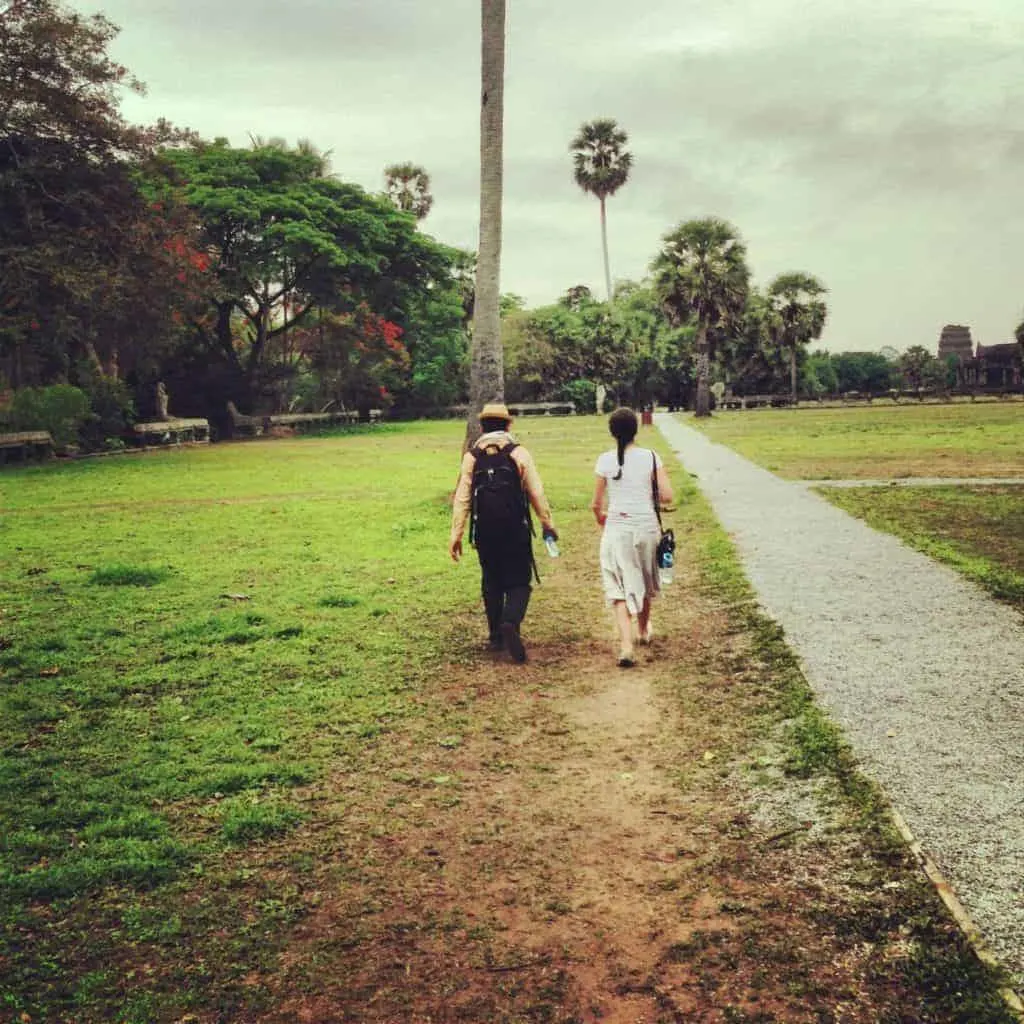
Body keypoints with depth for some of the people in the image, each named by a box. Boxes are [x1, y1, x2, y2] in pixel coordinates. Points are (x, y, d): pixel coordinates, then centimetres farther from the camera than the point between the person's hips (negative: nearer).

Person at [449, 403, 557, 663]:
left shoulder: (472, 456, 4)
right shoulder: (519, 453, -1)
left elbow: (462, 498, 1)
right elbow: (536, 492, -3)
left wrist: (456, 534, 4)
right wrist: (547, 524, 7)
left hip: (485, 531, 2)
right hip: (515, 530, -2)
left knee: (491, 582, 17)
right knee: (519, 581, 4)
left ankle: (495, 636, 22)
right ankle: (511, 623, -22)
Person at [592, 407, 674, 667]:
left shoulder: (605, 460, -4)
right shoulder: (651, 457, -4)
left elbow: (597, 504, 2)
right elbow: (667, 496, -7)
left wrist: (601, 517, 24)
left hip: (617, 527, -1)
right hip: (647, 525, 1)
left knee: (620, 588, 1)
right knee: (645, 582, 23)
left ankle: (626, 646, -14)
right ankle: (644, 630, 44)